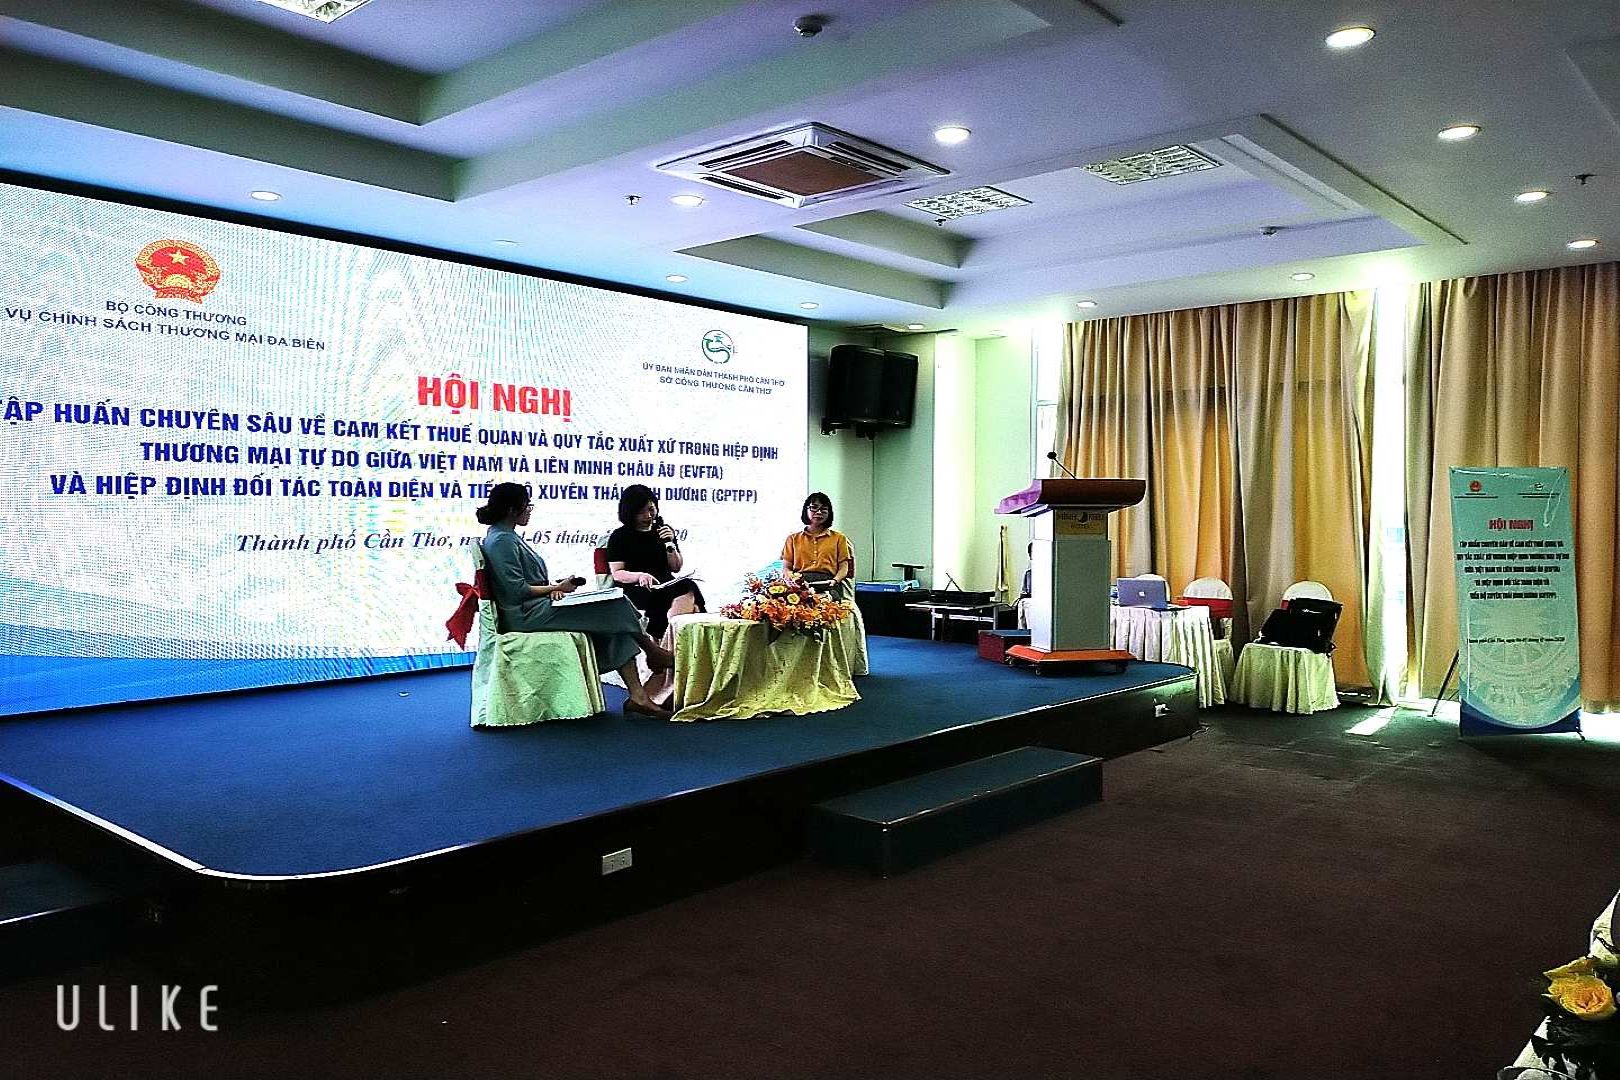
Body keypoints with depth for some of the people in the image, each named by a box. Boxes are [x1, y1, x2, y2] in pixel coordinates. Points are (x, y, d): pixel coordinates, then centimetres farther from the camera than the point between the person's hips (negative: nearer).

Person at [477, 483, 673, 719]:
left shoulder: (508, 536, 17)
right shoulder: (501, 542, -14)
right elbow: (516, 591, -20)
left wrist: (552, 586, 0)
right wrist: (556, 587, -9)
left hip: (536, 608, 10)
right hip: (525, 615, -10)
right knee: (613, 609, -13)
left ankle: (638, 696, -11)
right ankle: (653, 652, 9)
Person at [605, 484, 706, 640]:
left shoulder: (664, 530, 20)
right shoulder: (619, 536, 9)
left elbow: (676, 568, 18)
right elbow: (617, 573, 0)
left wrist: (670, 544, 1)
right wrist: (640, 576, -20)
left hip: (665, 586, 3)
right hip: (634, 589, -3)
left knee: (689, 587, -31)